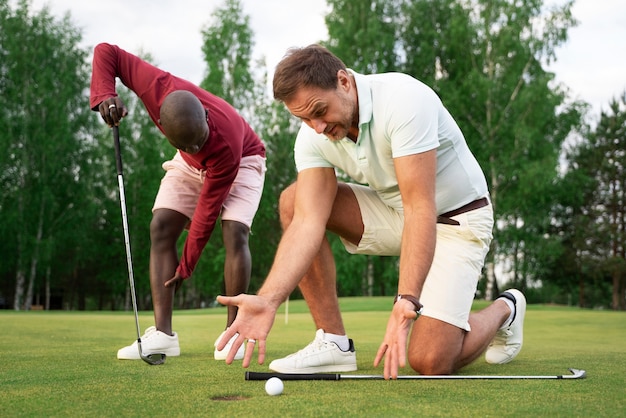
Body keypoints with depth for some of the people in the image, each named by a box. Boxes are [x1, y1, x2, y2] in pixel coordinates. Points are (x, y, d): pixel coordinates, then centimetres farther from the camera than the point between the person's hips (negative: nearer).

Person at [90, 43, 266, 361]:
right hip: (189, 166, 4)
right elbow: (106, 52, -23)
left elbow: (208, 209, -32)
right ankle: (163, 334, -16)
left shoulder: (227, 143, -42)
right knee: (161, 227, -13)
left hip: (242, 159, -4)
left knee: (235, 232, -26)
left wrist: (186, 266, -24)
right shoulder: (158, 89, -36)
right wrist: (104, 95, -40)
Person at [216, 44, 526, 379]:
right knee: (294, 201, -12)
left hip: (456, 219, -6)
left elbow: (421, 209, -36)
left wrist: (406, 302, -45)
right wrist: (268, 299, -34)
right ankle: (333, 341, -7)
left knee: (430, 360, -19)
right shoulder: (313, 136, -12)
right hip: (395, 212, 6)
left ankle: (504, 309, 15)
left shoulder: (404, 100, -31)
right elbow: (308, 221, -20)